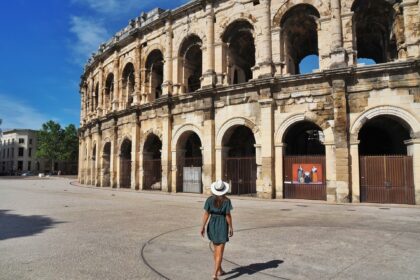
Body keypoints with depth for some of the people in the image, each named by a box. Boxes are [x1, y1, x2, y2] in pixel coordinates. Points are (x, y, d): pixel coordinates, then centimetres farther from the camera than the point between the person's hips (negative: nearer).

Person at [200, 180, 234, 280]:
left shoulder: (210, 199, -4)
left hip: (212, 225, 4)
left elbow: (206, 214, -7)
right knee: (220, 252, 0)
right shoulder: (227, 200, -12)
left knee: (216, 250, 22)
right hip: (222, 226, -4)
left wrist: (203, 227, -2)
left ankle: (220, 270, 34)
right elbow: (228, 215, -12)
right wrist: (231, 228, -2)